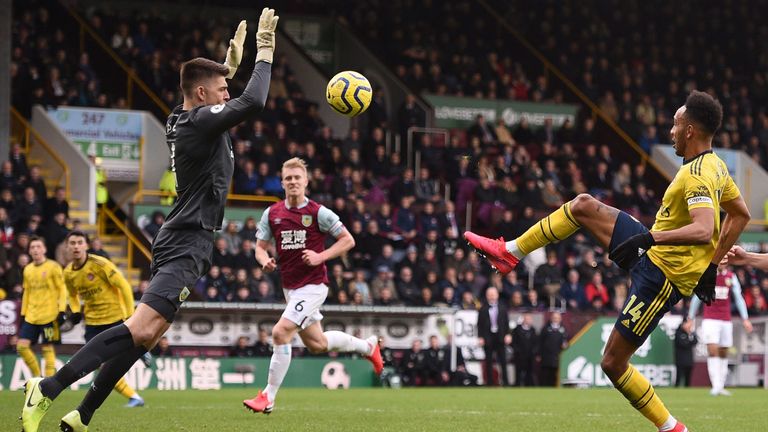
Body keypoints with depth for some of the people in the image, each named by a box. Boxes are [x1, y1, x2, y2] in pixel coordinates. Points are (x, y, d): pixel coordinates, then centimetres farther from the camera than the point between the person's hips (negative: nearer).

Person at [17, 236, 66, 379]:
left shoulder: (53, 267, -5)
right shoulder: (27, 269, 12)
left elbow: (62, 289, -5)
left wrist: (62, 311, -13)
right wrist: (23, 314, 16)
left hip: (49, 316, -5)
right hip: (31, 317, 5)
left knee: (47, 348, -4)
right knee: (22, 346, -4)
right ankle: (37, 376, 11)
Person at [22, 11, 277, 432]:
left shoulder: (182, 119, 13)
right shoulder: (200, 122, -14)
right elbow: (252, 102, -25)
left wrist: (231, 62, 33)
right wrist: (265, 50, -12)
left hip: (181, 242, 11)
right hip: (187, 243, -11)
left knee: (147, 335, 10)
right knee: (140, 329, -21)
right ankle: (49, 388, -27)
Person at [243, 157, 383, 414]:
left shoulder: (318, 213, -9)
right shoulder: (272, 214, 4)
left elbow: (348, 240, -4)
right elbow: (260, 247, 11)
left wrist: (321, 257, -17)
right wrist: (265, 260, -12)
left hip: (312, 285, -7)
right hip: (290, 288, 7)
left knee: (281, 333, -19)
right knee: (317, 344, 15)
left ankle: (268, 398, -11)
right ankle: (367, 346, 41)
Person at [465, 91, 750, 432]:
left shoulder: (697, 176, -24)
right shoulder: (715, 166, 5)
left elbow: (703, 231, -39)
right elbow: (740, 215, 17)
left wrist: (650, 237, -43)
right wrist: (711, 265, 19)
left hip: (661, 276, -10)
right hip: (655, 253, 10)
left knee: (613, 363, -5)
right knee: (583, 205, 10)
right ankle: (509, 252, 20)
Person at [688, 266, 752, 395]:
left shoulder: (731, 277, 6)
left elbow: (739, 298, 8)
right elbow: (696, 298, 6)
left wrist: (745, 319, 2)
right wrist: (690, 319, 7)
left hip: (726, 320, 3)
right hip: (710, 320, -3)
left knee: (723, 353, 6)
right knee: (713, 350, -14)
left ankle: (721, 386, 12)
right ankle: (716, 386, -17)